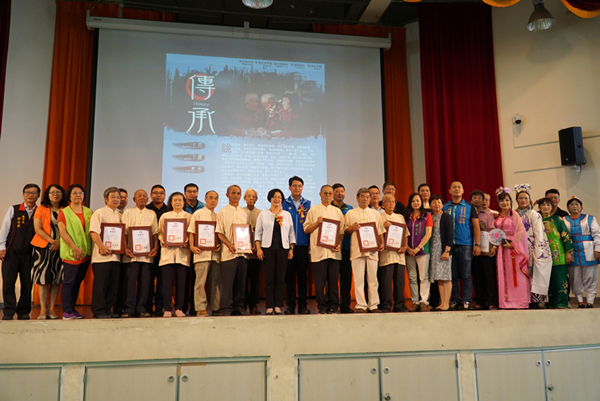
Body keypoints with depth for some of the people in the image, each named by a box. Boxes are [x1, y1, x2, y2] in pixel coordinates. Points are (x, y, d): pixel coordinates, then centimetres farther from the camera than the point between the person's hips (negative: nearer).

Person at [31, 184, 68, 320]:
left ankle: (51, 309, 6)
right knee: (43, 279, -3)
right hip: (43, 247, -1)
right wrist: (52, 241, -13)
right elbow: (38, 229, -2)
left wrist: (59, 243, -8)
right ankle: (43, 310, 2)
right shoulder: (41, 209, 6)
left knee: (56, 279, 1)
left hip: (60, 247, 1)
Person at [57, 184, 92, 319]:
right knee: (69, 281, -4)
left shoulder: (88, 212, 14)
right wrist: (74, 248, -16)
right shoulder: (64, 212, 0)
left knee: (78, 281, 10)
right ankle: (66, 311, 0)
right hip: (71, 253, -5)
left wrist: (91, 250, 3)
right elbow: (62, 233, -8)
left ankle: (72, 308, 18)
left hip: (85, 253, 5)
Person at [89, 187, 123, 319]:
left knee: (113, 284, 7)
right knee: (100, 284, -3)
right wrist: (102, 247, -20)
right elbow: (94, 232, -11)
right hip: (102, 255, -6)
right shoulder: (99, 213, -1)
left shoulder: (119, 215, 17)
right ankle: (98, 311, 4)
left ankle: (108, 309, 16)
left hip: (116, 255, 6)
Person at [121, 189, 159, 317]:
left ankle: (141, 308, 7)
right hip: (132, 253, -2)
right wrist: (125, 248, -9)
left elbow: (155, 232, 12)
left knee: (145, 281, 1)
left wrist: (155, 247, -3)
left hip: (147, 253, 2)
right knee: (130, 280, -4)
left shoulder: (152, 214, 16)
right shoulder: (128, 212, 10)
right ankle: (129, 308, 1)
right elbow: (124, 232, 3)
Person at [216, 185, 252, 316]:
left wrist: (251, 244, 2)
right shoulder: (222, 212, 4)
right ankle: (226, 309, -2)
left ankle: (238, 308, 12)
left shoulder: (244, 213, 17)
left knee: (241, 282, 5)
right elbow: (219, 232, -2)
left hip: (243, 252, 4)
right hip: (229, 252, -4)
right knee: (227, 282, -7)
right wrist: (229, 244, -17)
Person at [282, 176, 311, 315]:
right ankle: (290, 305, 11)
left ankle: (302, 305, 10)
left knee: (303, 274, 3)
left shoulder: (308, 204, 10)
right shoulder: (284, 204, 7)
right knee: (289, 274, 2)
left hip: (303, 244, 1)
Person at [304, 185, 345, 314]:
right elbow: (306, 229, 6)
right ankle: (322, 307, 6)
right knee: (319, 281, -2)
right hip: (318, 250, -2)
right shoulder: (313, 210, 9)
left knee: (333, 280, 2)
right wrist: (317, 223, -9)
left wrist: (339, 244, -3)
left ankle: (333, 306, 10)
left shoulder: (337, 211, 15)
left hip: (334, 251, 2)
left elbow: (342, 230, 13)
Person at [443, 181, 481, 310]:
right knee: (452, 275, 4)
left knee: (466, 275, -1)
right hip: (449, 245, 1)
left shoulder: (469, 207, 8)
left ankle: (467, 301, 4)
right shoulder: (444, 207, 10)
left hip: (465, 245, -1)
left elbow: (476, 226, 7)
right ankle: (453, 301, 11)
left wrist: (477, 244, -2)